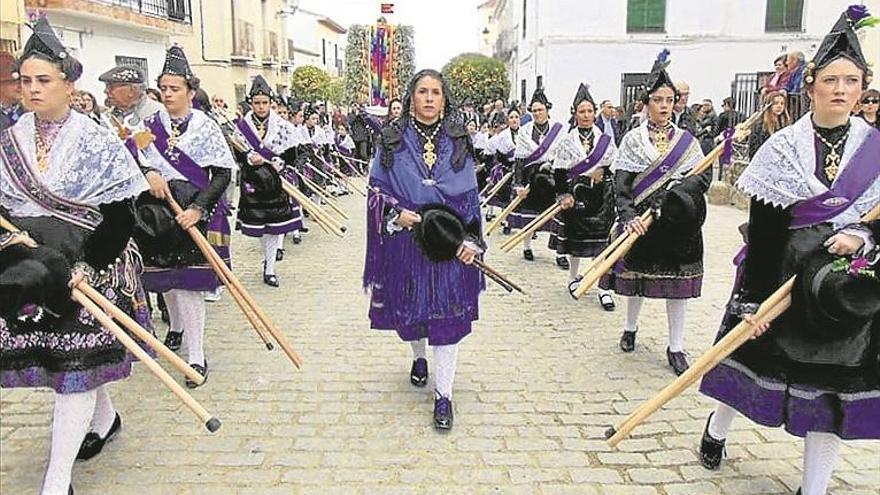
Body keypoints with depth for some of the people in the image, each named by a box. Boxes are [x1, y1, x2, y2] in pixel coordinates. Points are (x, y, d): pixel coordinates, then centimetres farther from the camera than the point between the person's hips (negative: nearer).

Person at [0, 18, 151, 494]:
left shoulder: (96, 142, -9)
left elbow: (121, 214, -11)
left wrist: (89, 265, -19)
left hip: (85, 268, -5)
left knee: (74, 366, -3)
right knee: (70, 358, 15)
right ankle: (106, 417, 44)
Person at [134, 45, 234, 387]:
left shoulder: (205, 126, -4)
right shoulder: (150, 126, 6)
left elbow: (223, 173, -7)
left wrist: (198, 208, -16)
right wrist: (149, 173, -18)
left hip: (194, 214, -4)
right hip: (157, 214, 4)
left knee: (188, 284, -7)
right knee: (165, 279, 15)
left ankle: (197, 357, 1)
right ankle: (176, 327, 45)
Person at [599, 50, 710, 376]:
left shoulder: (686, 140, 7)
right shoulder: (633, 140, -1)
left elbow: (704, 175, 2)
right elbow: (621, 185, -9)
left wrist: (679, 193, -17)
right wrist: (628, 217, -22)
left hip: (679, 223, 2)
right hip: (641, 220, -1)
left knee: (677, 283, 5)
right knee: (637, 277, 12)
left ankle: (676, 348, 15)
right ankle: (630, 329, 36)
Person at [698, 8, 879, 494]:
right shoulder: (782, 148, -6)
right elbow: (762, 231, -10)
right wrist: (749, 299, -13)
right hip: (781, 275, -2)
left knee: (833, 387, 8)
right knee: (753, 358, 11)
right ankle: (716, 429, 42)